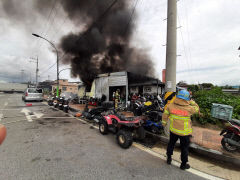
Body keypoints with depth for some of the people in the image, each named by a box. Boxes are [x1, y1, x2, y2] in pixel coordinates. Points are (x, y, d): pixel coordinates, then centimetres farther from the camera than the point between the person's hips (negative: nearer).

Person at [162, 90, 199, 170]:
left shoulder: (170, 106, -15)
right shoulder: (189, 108, -21)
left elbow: (165, 115, -4)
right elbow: (197, 108, 1)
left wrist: (164, 122, 12)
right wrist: (191, 101, 6)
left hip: (173, 130, 3)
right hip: (184, 132, -3)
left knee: (171, 144, 24)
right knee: (184, 148, 17)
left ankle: (169, 158, 41)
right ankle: (183, 164, 34)